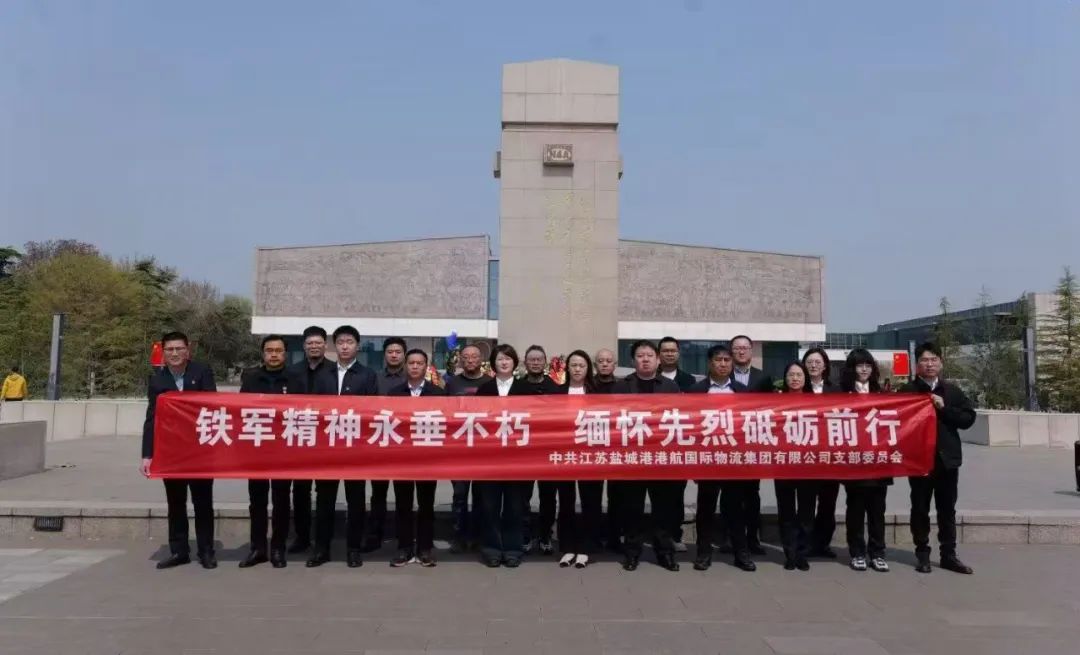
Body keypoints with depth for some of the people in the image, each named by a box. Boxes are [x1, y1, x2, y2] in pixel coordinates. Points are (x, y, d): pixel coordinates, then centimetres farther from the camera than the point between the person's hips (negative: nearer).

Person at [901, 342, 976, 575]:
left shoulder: (952, 390, 7)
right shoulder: (908, 391, -3)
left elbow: (969, 418, 1)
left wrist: (944, 408, -10)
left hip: (947, 458, 3)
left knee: (947, 509, 10)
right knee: (920, 509, 5)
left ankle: (949, 555, 18)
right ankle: (922, 554, 15)